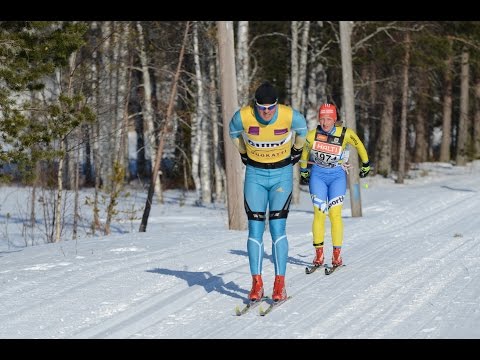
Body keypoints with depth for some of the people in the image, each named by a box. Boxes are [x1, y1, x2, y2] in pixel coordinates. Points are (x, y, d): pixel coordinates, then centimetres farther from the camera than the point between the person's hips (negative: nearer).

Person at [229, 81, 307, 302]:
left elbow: (302, 129, 6)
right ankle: (256, 284, -1)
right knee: (255, 229, -5)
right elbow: (234, 132, 7)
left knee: (277, 228, -10)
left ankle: (280, 284, -7)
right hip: (255, 174, 1)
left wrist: (296, 151, 18)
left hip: (282, 174, -1)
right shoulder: (243, 116, -18)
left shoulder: (290, 116, -20)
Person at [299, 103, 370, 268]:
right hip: (317, 174, 1)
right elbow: (304, 153, 12)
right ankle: (319, 253, 1)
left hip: (337, 175, -1)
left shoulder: (345, 134, -11)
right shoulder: (312, 135, -7)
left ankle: (337, 253, -3)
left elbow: (359, 145, 7)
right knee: (319, 213, -6)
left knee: (335, 214, -10)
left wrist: (366, 165, 17)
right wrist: (303, 172, 23)